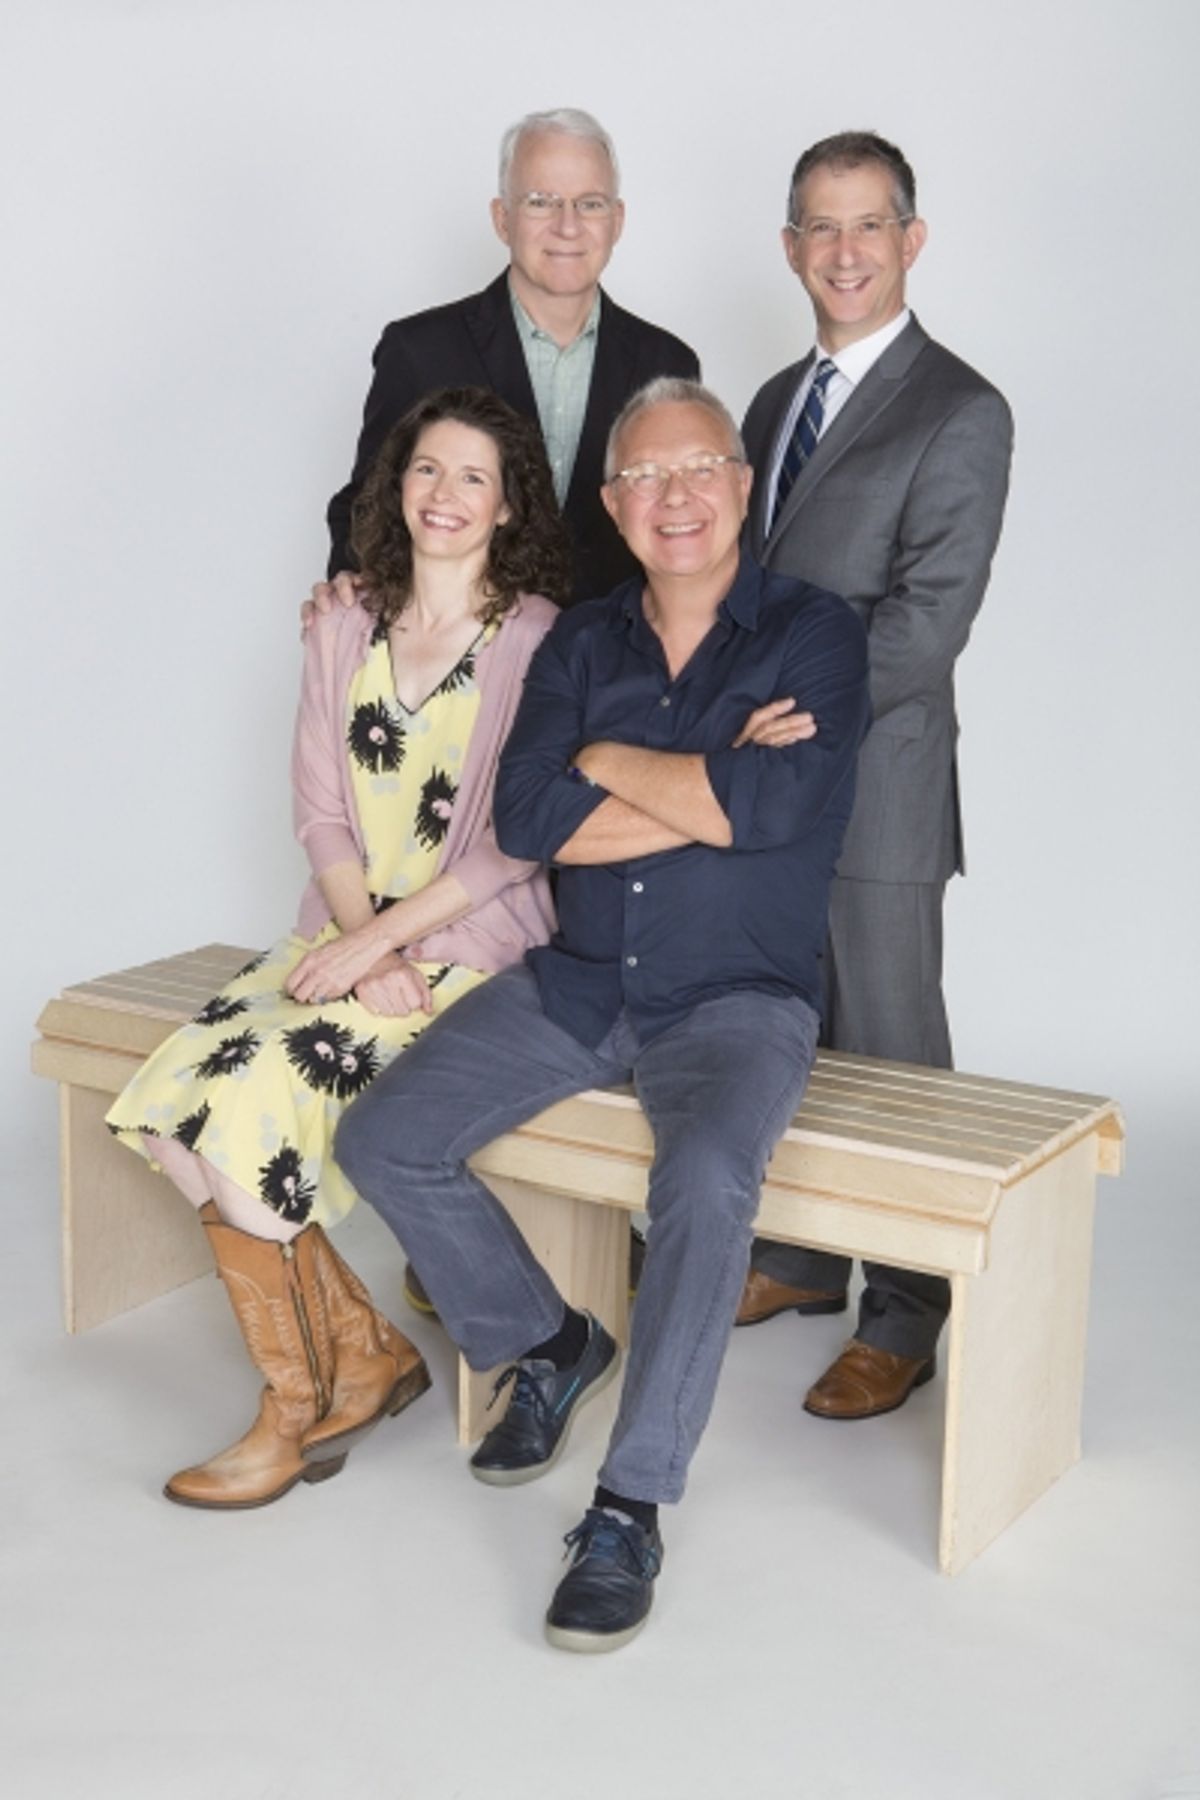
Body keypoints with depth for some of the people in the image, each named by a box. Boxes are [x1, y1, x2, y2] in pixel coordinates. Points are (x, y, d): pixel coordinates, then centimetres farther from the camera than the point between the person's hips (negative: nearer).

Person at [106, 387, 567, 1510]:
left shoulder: (540, 644, -6)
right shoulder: (343, 635, 11)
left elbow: (516, 843, -11)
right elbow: (320, 813, 5)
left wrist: (383, 941, -15)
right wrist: (362, 942, -10)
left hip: (468, 947, -6)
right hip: (346, 933, 6)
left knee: (258, 1097, -23)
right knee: (174, 1093, -16)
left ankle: (303, 1398, -2)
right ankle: (367, 1354, -2)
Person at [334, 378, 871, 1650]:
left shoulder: (813, 635, -3)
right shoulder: (581, 646, 9)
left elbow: (768, 805, -21)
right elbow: (526, 818, -6)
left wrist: (610, 760, -7)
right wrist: (710, 788, -13)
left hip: (738, 1001, -4)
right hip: (574, 982, 5)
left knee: (706, 1176, -34)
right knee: (383, 1140, -10)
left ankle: (631, 1508, -19)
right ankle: (545, 1345, 15)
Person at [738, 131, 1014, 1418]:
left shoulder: (960, 414, -8)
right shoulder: (775, 400, 16)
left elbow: (927, 618, -17)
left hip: (874, 790, -7)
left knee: (885, 1058, 2)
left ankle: (903, 1322, 16)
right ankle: (802, 1260, 34)